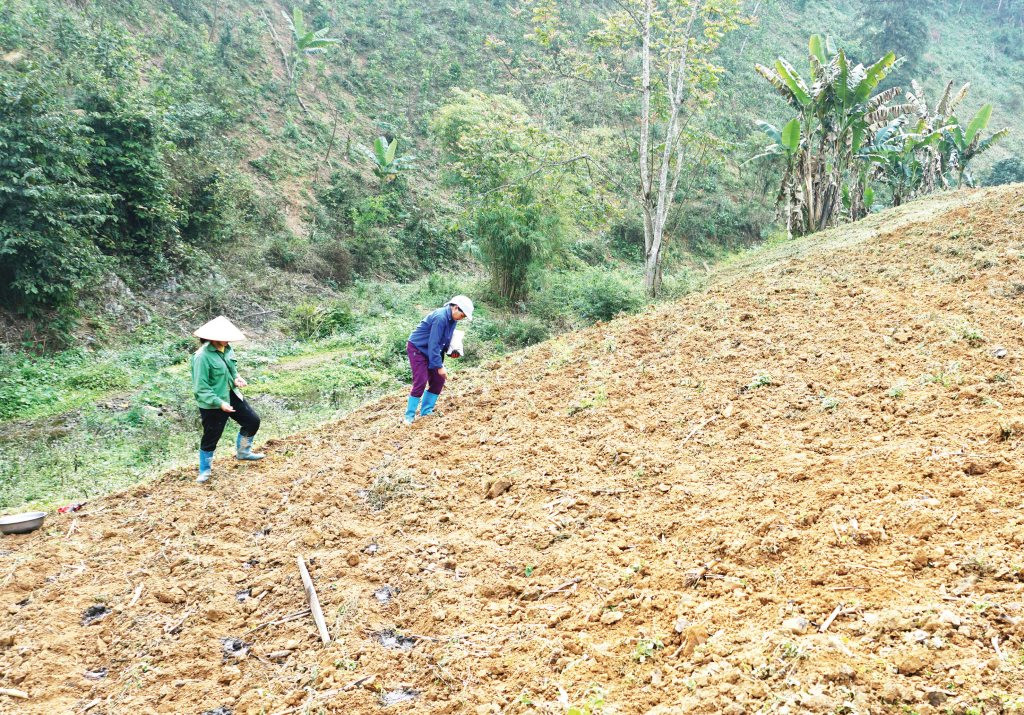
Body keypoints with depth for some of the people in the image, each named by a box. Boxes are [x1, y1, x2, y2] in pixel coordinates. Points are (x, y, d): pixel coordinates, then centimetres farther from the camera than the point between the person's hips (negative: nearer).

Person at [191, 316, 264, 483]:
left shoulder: (227, 349, -2)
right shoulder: (202, 356, -25)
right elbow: (201, 387, -23)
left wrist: (236, 377, -5)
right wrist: (219, 403, -27)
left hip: (232, 396, 8)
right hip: (212, 404, -8)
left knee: (253, 421, 13)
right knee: (211, 437, 5)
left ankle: (243, 452, 36)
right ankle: (205, 470, 27)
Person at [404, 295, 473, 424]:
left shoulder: (452, 318, -1)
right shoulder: (440, 317, -29)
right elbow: (433, 344, -28)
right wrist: (439, 366, -25)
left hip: (430, 351, 9)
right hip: (417, 349, -9)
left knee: (438, 380, 4)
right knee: (420, 382, -15)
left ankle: (426, 411, 13)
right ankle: (409, 416, -7)